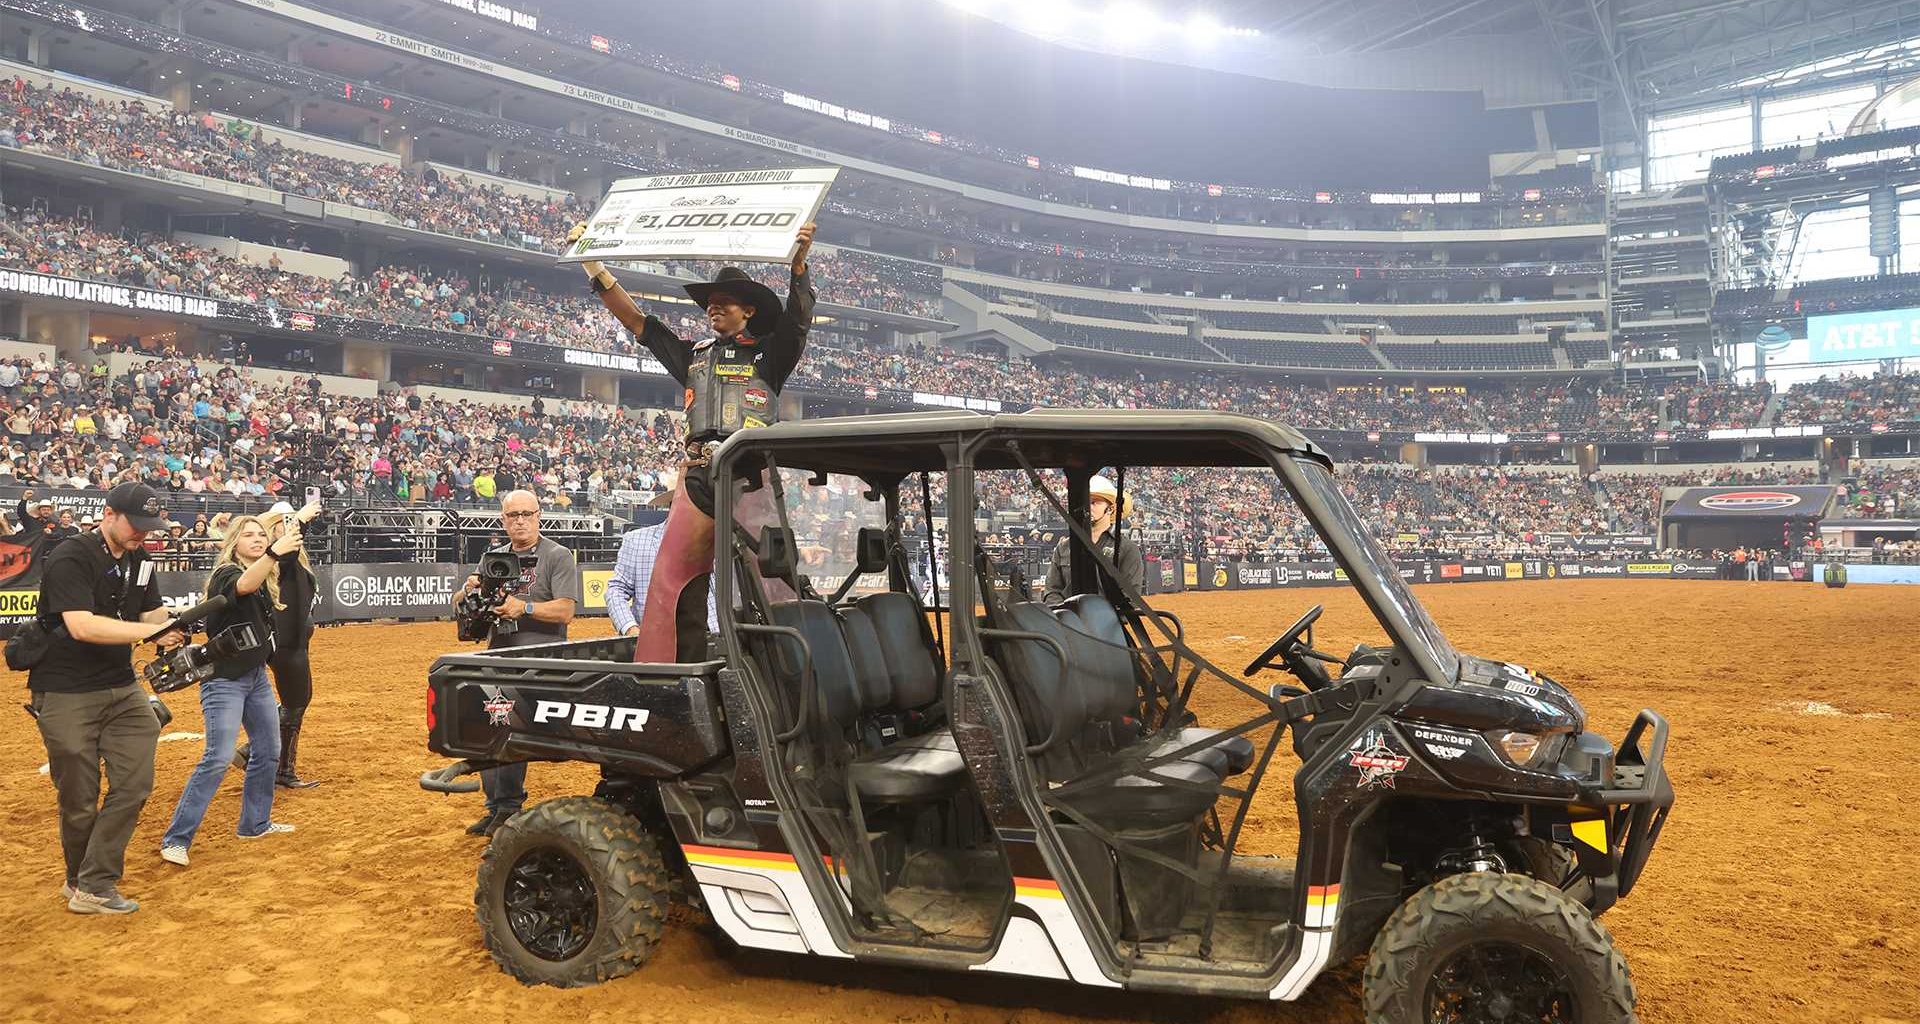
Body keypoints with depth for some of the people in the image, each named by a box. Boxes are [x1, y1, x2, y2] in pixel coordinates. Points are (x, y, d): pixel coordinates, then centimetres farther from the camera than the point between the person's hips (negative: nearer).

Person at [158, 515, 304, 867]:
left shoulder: (267, 576, 7)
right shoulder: (225, 574, -17)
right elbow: (244, 585, -39)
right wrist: (275, 552, -55)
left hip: (256, 676, 8)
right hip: (224, 679, -8)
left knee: (268, 751, 14)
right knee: (219, 758, -16)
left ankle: (254, 824, 29)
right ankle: (176, 839, -8)